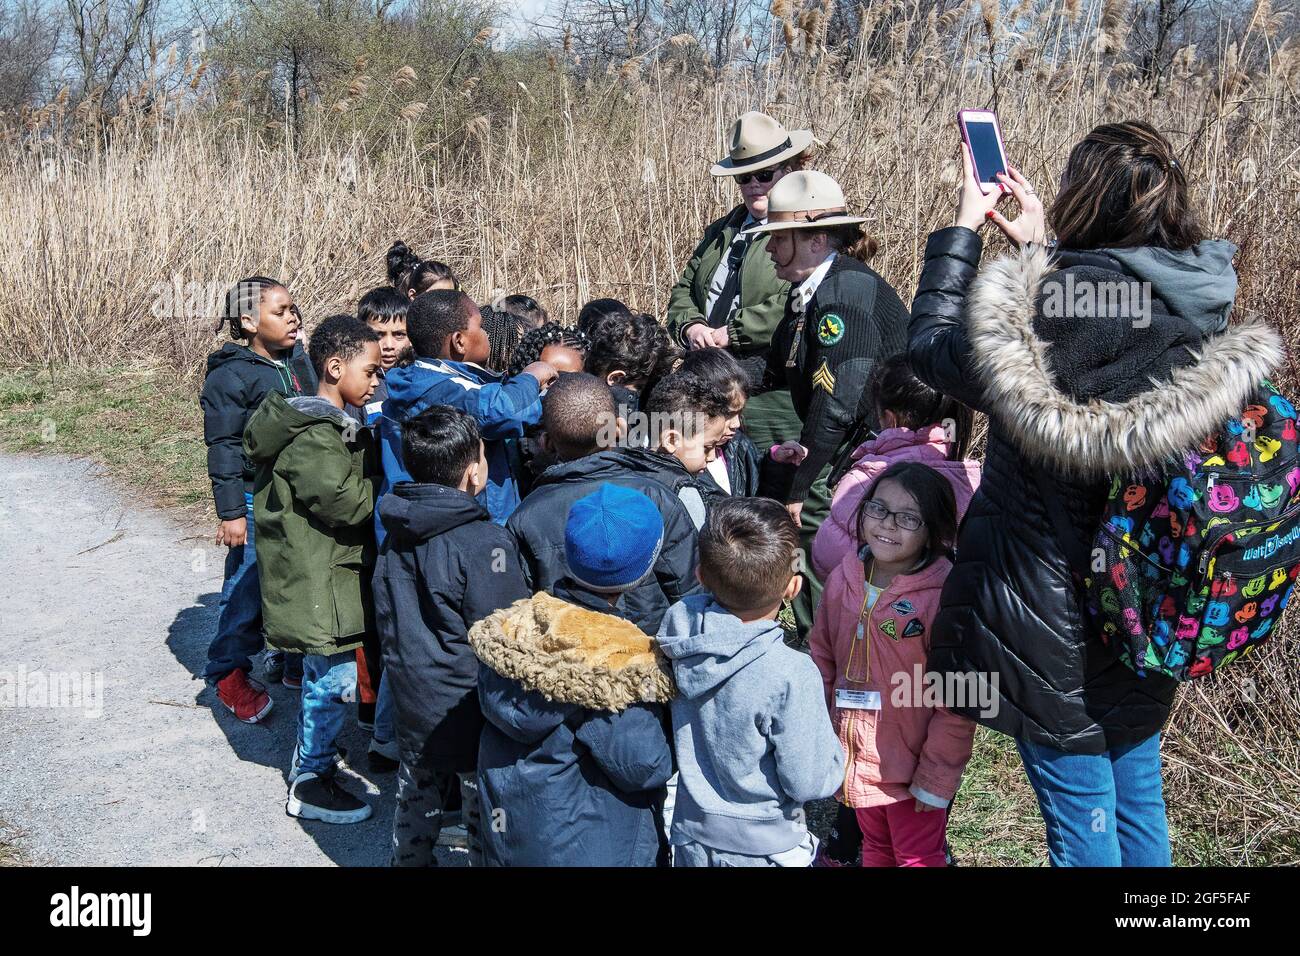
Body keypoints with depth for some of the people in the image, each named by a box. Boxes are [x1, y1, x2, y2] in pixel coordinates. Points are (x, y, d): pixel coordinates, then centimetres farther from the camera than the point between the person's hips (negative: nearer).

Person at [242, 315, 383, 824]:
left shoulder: (332, 425, 12)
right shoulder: (314, 437, -21)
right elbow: (348, 503, -22)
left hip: (324, 574, 11)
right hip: (318, 582, -10)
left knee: (322, 672, 23)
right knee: (335, 678, -2)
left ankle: (313, 749, 41)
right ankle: (309, 784, 11)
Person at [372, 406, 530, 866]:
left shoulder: (395, 535, 1)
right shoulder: (484, 543, -22)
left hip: (413, 713, 7)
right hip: (471, 720, -7)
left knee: (415, 811, 23)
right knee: (486, 825, 8)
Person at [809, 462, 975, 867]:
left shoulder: (943, 593, -20)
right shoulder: (844, 578, -2)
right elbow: (822, 659, 8)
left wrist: (935, 779, -15)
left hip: (913, 768, -6)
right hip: (856, 759, 6)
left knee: (918, 857, 11)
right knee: (876, 850, 25)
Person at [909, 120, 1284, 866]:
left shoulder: (1055, 302, -25)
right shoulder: (1197, 307, -3)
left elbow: (933, 351, -10)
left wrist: (962, 230, 0)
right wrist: (1040, 251, 16)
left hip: (1057, 626, -7)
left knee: (1084, 824, 8)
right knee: (1140, 806, 22)